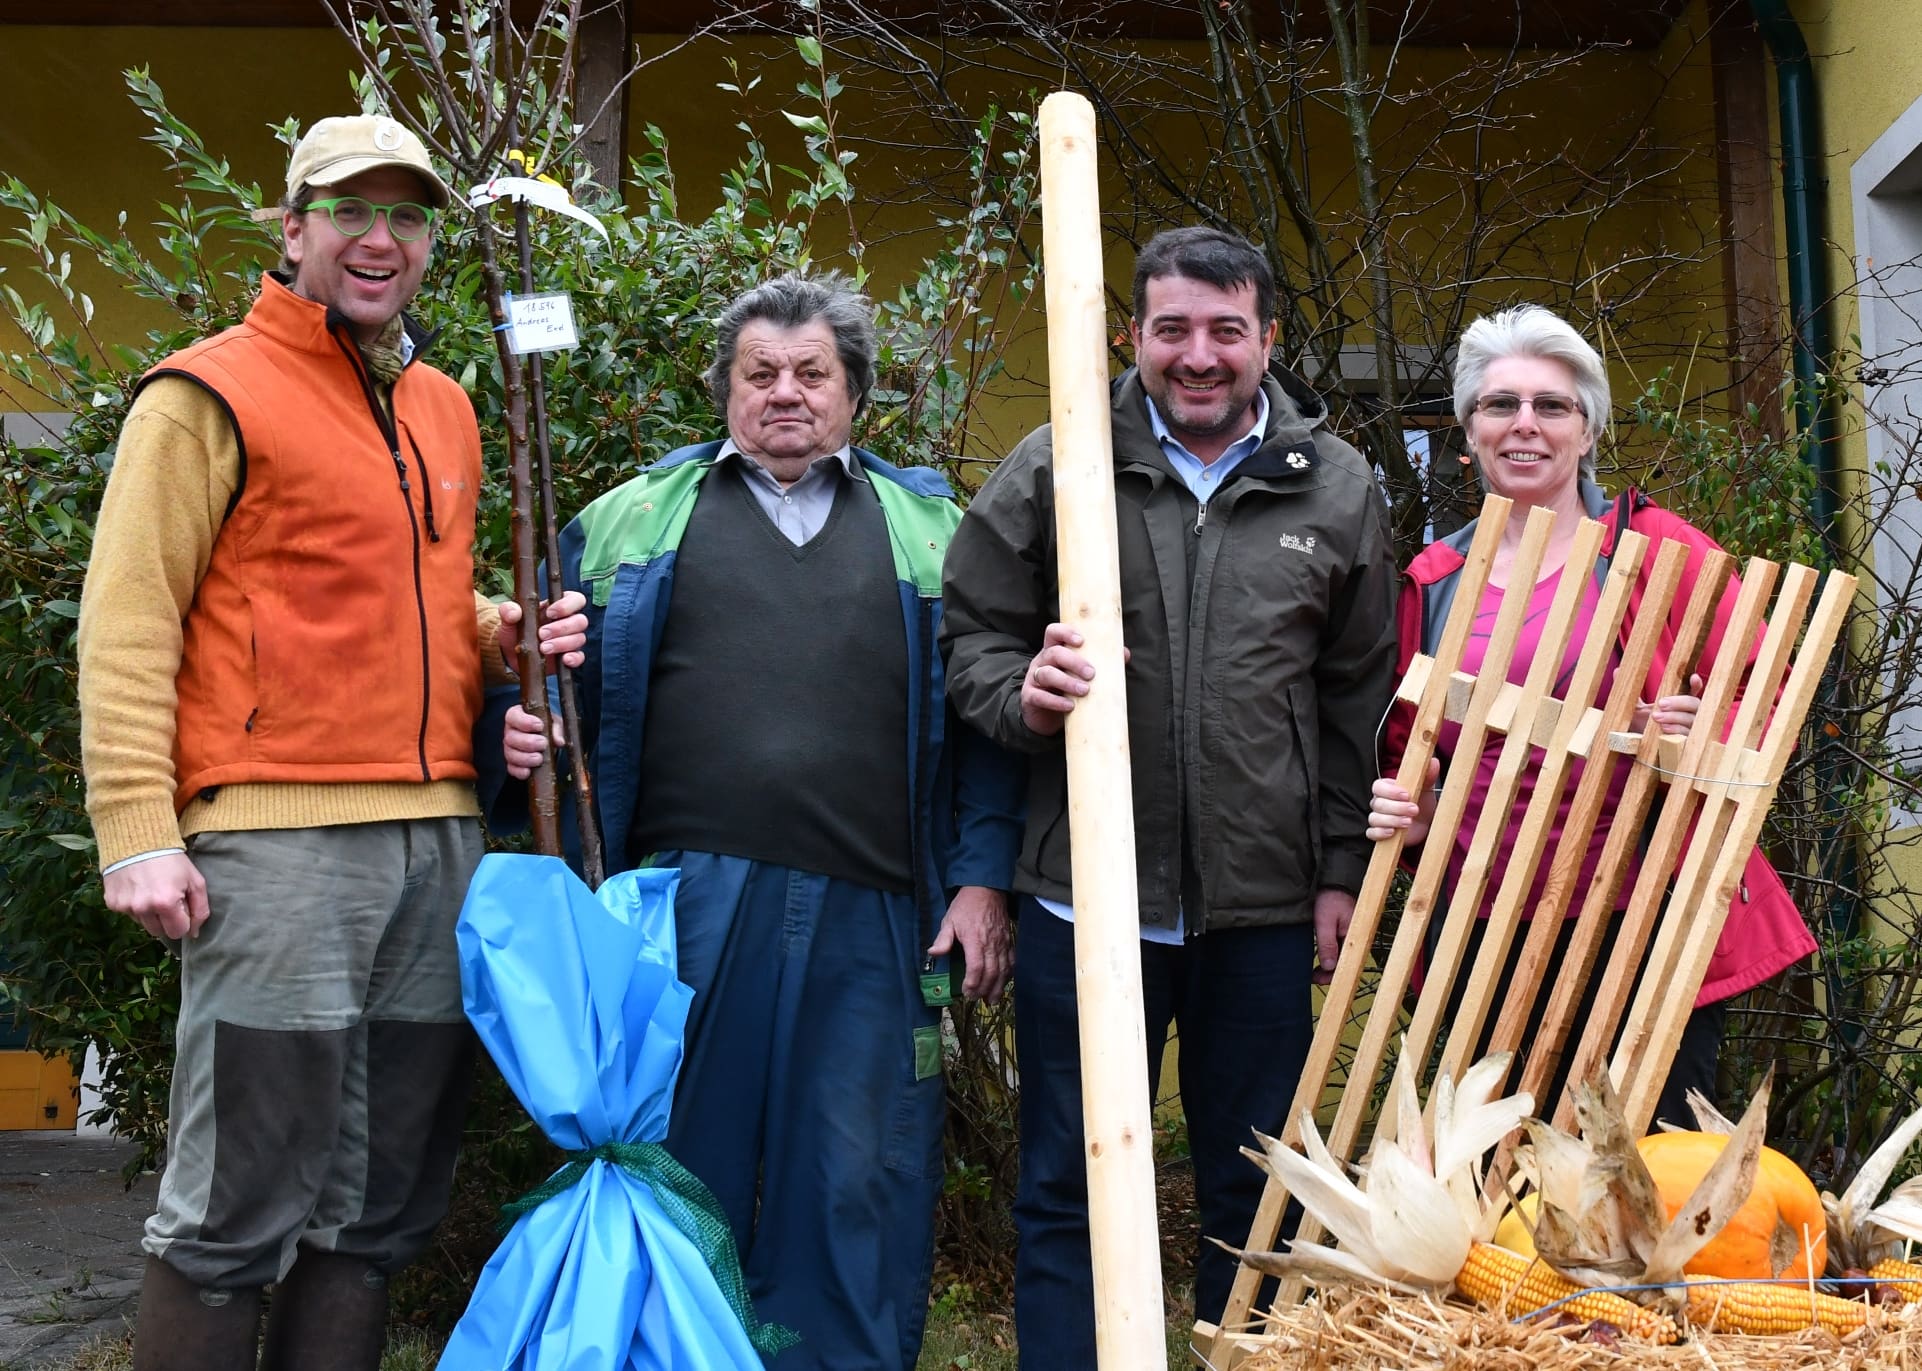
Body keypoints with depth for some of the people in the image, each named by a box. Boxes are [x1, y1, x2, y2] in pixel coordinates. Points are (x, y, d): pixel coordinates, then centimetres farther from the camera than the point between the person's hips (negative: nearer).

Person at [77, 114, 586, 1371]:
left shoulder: (445, 411, 20)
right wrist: (141, 831, -13)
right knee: (236, 1216, -3)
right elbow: (128, 621, -5)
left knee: (385, 1209, 10)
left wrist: (507, 633, 9)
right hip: (278, 838, -7)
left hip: (441, 841, 7)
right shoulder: (212, 392, 0)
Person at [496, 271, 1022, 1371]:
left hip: (871, 912, 1)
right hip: (686, 901, 0)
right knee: (679, 1166, 5)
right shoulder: (633, 520, 16)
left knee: (859, 1186, 5)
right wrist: (529, 732, -7)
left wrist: (983, 880, 3)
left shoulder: (929, 528, 16)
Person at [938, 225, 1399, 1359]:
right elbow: (972, 635, 6)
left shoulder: (1337, 489, 5)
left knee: (1255, 1190, 14)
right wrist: (1023, 699, -15)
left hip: (1266, 903, 2)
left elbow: (1359, 699, 9)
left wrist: (1342, 870, 6)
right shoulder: (1055, 469, 0)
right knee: (1070, 1187, 7)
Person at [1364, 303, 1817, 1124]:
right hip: (1487, 929, 3)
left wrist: (1703, 734, -19)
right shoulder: (1433, 580, 10)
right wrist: (1406, 806, 1)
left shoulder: (1654, 547, -1)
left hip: (1645, 920, -3)